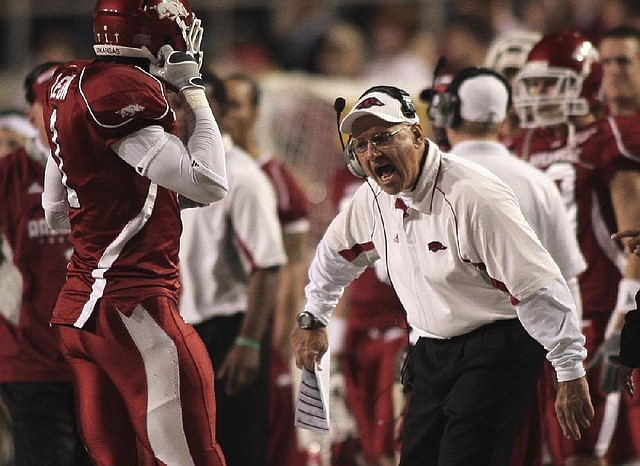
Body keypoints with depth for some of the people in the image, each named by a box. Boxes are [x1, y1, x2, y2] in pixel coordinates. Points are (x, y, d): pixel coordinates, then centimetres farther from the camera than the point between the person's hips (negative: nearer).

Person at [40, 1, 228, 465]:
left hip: (79, 307, 10)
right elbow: (210, 184, -17)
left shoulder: (70, 85, 14)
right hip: (131, 308, -10)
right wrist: (194, 92, -8)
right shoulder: (122, 91, -15)